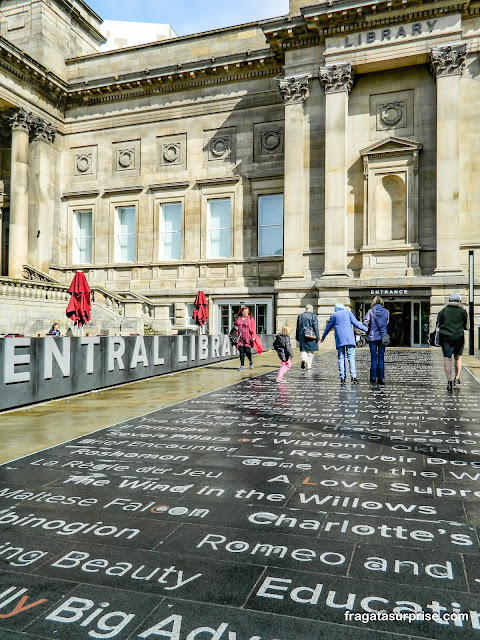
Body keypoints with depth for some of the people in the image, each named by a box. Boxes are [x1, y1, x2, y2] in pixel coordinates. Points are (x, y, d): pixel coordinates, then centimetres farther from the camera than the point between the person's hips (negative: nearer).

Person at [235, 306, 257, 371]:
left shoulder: (250, 319, 2)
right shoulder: (238, 318, 12)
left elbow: (253, 328, -1)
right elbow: (237, 327, 20)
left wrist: (253, 337, -9)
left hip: (248, 338, -3)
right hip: (240, 338, 3)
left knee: (247, 351, -5)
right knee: (241, 351, -1)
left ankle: (251, 361, 25)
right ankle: (242, 366, 6)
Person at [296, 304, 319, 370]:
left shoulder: (300, 316, 9)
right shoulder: (313, 316, -3)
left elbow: (298, 328, 11)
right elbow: (316, 327, -8)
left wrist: (297, 338, 17)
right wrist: (317, 337, -4)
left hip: (302, 335, 3)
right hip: (311, 336, -3)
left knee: (303, 349, 9)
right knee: (310, 351, 7)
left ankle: (303, 359, -18)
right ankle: (309, 365, 9)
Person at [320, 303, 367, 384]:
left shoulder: (334, 315, 14)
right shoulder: (348, 312, 12)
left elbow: (328, 327, 21)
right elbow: (355, 323, 2)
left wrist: (323, 337, 33)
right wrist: (366, 328, 9)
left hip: (339, 339, 1)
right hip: (349, 338, -1)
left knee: (341, 358, 3)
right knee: (351, 358, -4)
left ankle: (342, 378, -2)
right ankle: (353, 377, -14)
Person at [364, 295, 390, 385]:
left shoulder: (370, 311, -5)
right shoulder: (386, 312, 1)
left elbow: (366, 322, -7)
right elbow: (386, 323, 11)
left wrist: (368, 330, 11)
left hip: (372, 336, -1)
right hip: (383, 336, 1)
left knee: (373, 358, 4)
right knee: (381, 358, 6)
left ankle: (373, 378, 6)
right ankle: (381, 378, 6)